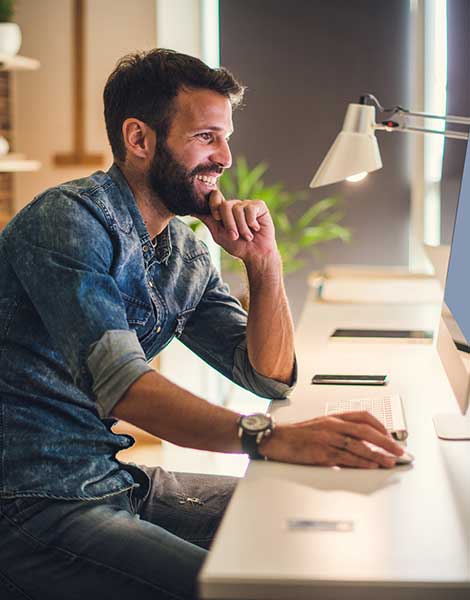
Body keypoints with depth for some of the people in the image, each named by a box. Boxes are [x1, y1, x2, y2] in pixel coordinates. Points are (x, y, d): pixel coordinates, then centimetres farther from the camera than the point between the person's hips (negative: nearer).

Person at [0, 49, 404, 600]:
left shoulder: (185, 256, 10)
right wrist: (271, 437, -42)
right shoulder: (69, 221, -17)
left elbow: (270, 377, 11)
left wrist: (263, 261, -3)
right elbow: (119, 383, -30)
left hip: (115, 482, 8)